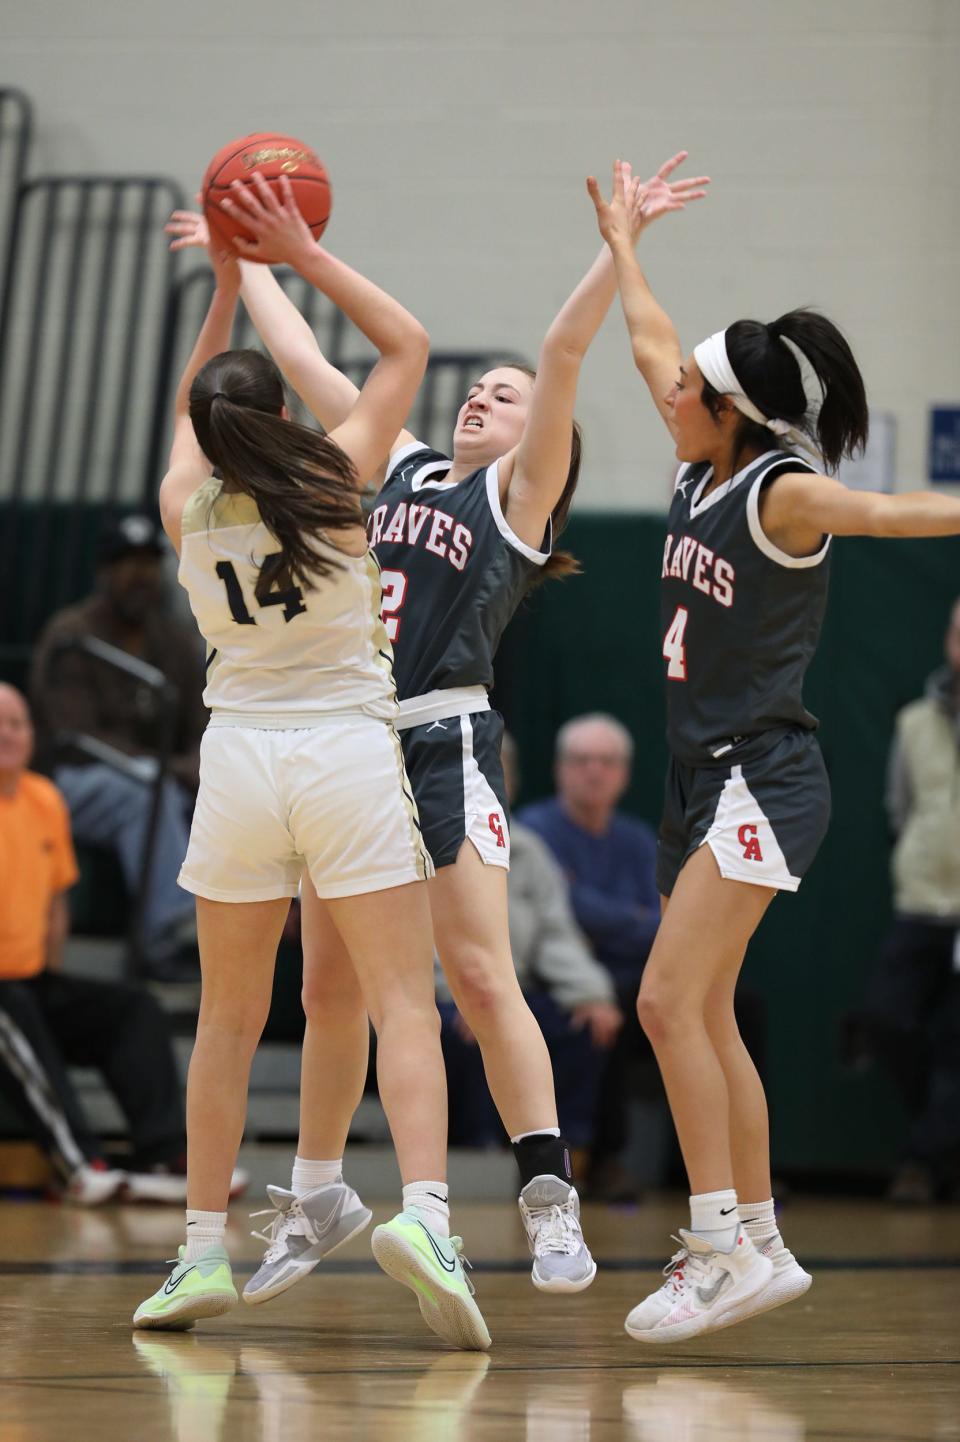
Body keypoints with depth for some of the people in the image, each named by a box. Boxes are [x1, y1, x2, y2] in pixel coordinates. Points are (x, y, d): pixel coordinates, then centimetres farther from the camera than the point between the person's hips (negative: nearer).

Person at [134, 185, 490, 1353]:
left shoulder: (185, 508, 2)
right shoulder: (334, 481, -5)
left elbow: (187, 409, 26)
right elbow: (406, 344, 7)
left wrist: (226, 285, 25)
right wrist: (303, 255, 7)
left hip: (239, 758, 3)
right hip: (349, 750, -3)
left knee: (228, 1021, 12)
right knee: (402, 1003, -5)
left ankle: (204, 1250, 13)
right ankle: (423, 1209, -25)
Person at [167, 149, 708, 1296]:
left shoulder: (520, 492, 5)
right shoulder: (397, 464, 19)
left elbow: (564, 355, -7)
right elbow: (301, 360, 26)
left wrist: (619, 242, -15)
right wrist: (250, 254, 31)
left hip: (444, 740, -5)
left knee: (479, 976, -12)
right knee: (327, 988, 8)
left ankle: (551, 1205, -10)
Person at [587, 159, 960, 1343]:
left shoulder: (783, 495, -14)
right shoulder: (701, 471, 8)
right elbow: (650, 344, 23)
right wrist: (621, 239, 32)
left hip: (762, 779, -9)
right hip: (701, 778, 9)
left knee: (670, 1002, -16)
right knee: (707, 1018, 9)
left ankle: (722, 1247, -15)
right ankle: (761, 1245, 14)